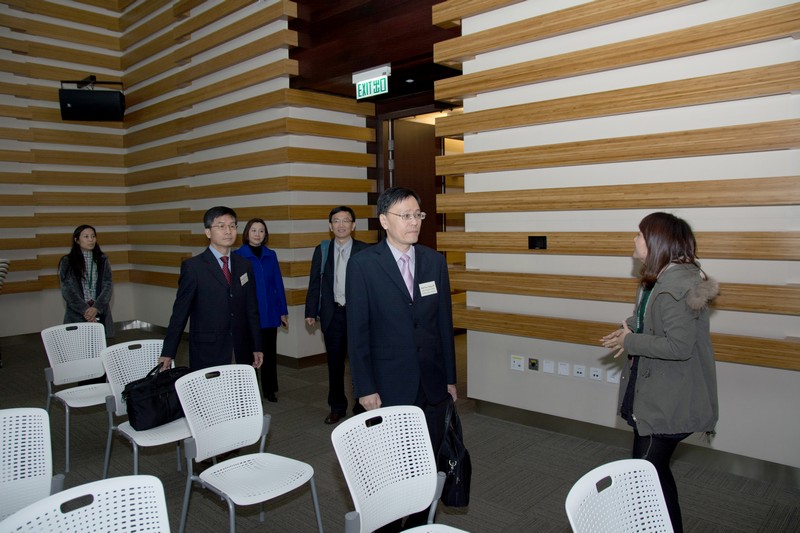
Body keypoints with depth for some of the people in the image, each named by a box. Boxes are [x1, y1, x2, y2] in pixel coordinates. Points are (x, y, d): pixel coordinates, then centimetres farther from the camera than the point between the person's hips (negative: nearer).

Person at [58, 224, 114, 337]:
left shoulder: (102, 260, 7)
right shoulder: (67, 262, 2)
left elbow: (108, 286, -1)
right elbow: (67, 290, -5)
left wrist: (96, 308, -15)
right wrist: (85, 309, -16)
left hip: (101, 314, 1)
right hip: (77, 314, -1)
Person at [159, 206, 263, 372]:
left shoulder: (244, 265, 8)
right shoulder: (193, 266, -4)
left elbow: (251, 310, 10)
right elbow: (180, 312, -2)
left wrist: (257, 347, 8)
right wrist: (168, 353, -1)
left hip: (241, 352, 4)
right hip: (207, 353, -3)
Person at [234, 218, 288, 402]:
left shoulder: (271, 255, 4)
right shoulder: (238, 255, -6)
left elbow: (278, 284, 6)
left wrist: (283, 311, 5)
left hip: (270, 313, 3)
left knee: (270, 352, 12)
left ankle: (269, 389, 26)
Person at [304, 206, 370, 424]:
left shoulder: (365, 250, -3)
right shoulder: (321, 251, 5)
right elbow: (314, 283, 7)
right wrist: (311, 312, 2)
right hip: (333, 314, 2)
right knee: (335, 364, 12)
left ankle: (361, 406, 22)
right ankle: (337, 407, 27)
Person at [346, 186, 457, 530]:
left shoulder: (435, 261, 4)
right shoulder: (363, 264, -7)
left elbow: (444, 322, 7)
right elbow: (357, 331, -7)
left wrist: (450, 377, 8)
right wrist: (365, 388, -8)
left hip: (432, 385, 4)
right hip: (389, 386, -3)